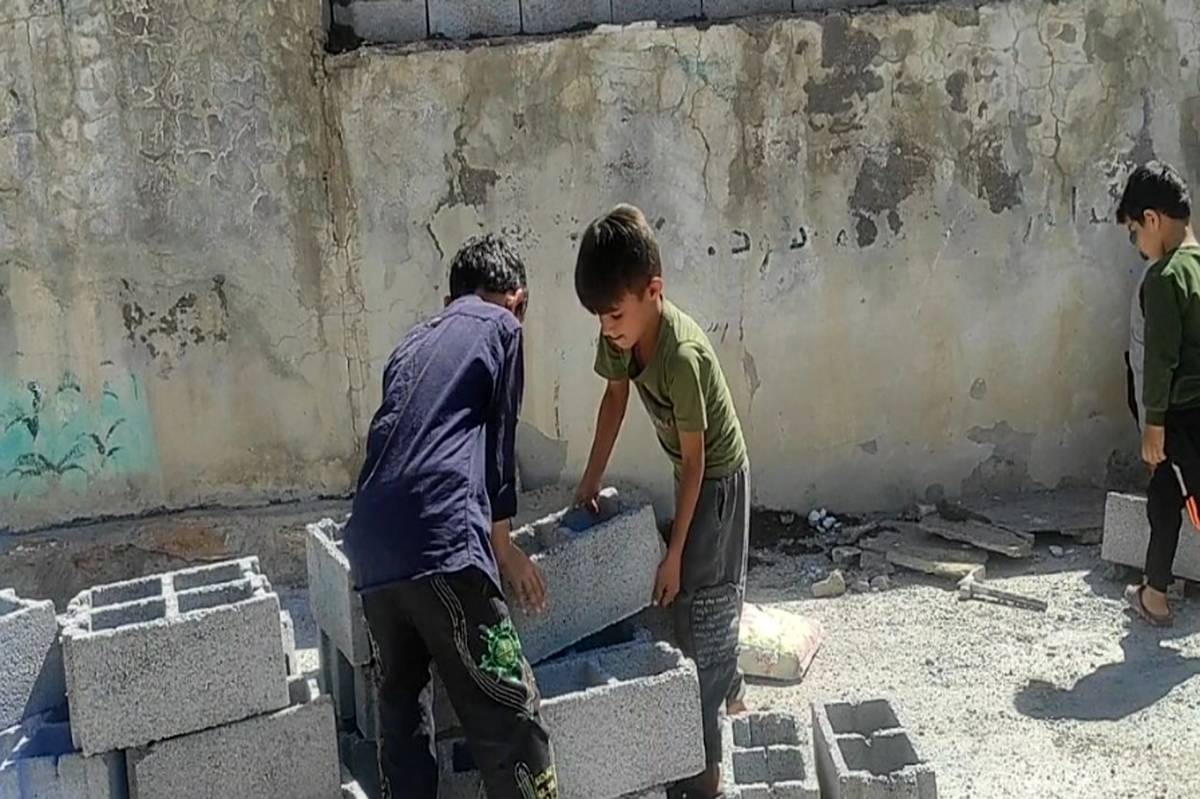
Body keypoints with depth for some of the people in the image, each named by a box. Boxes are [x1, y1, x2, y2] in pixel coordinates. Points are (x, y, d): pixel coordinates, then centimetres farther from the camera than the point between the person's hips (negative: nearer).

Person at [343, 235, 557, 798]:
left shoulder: (413, 343, 29)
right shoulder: (500, 325, 11)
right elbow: (497, 440, 8)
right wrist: (502, 545, 17)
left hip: (371, 548, 7)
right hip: (439, 544, -7)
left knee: (401, 711, 17)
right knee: (509, 720, -2)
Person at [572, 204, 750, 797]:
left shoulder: (682, 355, -35)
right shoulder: (620, 333, -14)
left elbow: (694, 460, -27)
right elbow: (616, 397, 4)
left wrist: (674, 553, -21)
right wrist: (591, 479, 4)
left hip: (717, 477, -8)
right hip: (692, 471, 8)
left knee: (698, 605, -7)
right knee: (714, 594, 23)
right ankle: (729, 696, 45)